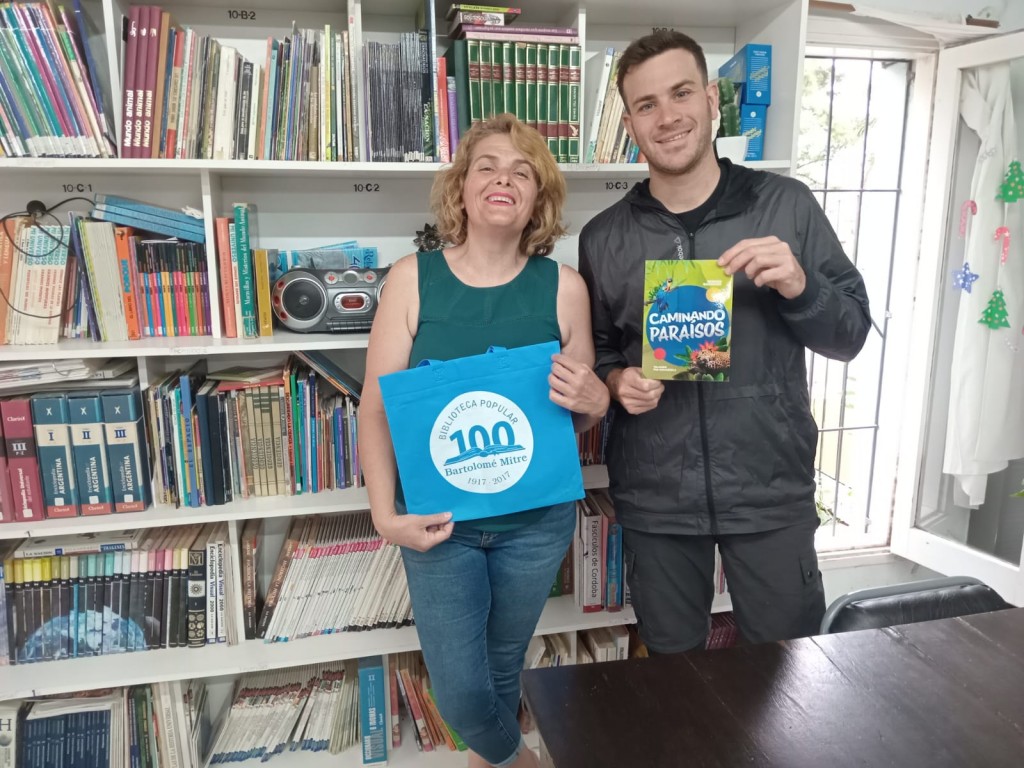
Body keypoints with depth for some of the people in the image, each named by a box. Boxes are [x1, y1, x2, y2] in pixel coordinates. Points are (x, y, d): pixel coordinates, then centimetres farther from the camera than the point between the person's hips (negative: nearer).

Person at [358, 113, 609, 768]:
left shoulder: (563, 286, -5)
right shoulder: (412, 279, -8)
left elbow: (585, 415, 3)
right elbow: (377, 408, -6)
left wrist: (594, 402, -20)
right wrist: (386, 513, -16)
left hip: (536, 519, 1)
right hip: (439, 519, -1)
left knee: (504, 667, 20)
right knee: (459, 692, 5)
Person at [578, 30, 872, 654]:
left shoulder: (787, 206, -3)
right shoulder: (603, 238, 1)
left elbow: (852, 334, 0)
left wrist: (799, 287, -19)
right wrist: (617, 382, -11)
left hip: (772, 489, 0)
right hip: (654, 498, 1)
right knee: (672, 671, 19)